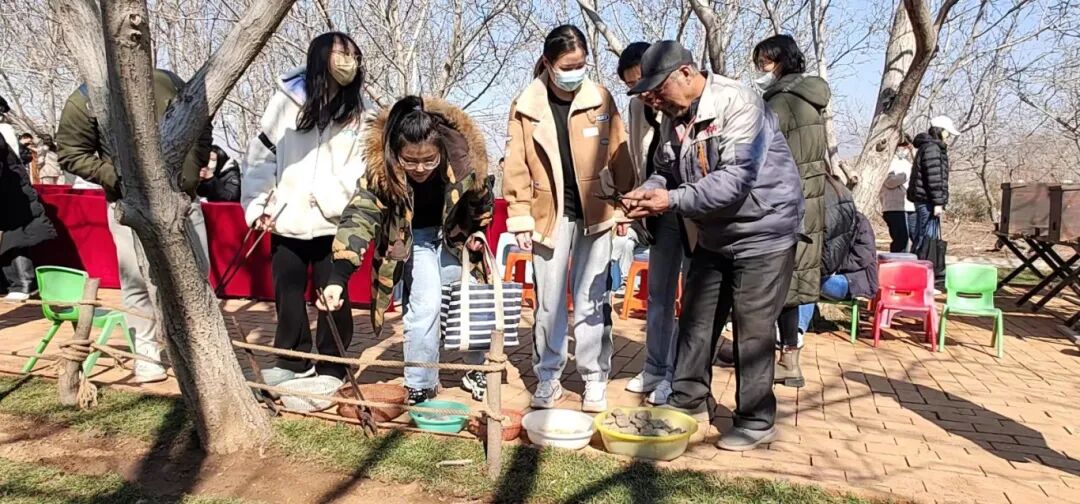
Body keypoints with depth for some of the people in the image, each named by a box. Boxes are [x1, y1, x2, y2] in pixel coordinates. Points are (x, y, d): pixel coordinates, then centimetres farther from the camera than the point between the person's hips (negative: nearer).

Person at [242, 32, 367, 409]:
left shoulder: (357, 112, 2)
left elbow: (361, 167, -3)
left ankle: (329, 370, 19)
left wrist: (326, 197, -14)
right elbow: (262, 154, 5)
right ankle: (294, 361, 28)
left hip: (333, 222, -2)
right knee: (287, 293, 11)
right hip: (286, 220, 2)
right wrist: (257, 204, -2)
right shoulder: (286, 100, 4)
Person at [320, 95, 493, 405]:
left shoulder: (464, 161, -29)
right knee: (426, 303, -18)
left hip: (453, 236, 2)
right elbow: (359, 217, -42)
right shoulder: (381, 170, -34)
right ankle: (420, 385, -1)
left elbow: (481, 202, -7)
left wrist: (477, 234, -1)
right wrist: (338, 278, -51)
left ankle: (475, 370, 31)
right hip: (410, 239, -2)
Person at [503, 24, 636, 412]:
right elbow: (517, 165, 0)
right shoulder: (526, 106, 0)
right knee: (549, 300, 7)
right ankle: (547, 376, 20)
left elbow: (618, 154, 4)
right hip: (550, 214, 0)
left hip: (594, 212, 0)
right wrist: (520, 217, -3)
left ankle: (595, 378, 16)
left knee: (592, 300, 6)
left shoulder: (601, 99, 1)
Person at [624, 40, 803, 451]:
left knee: (753, 329, -2)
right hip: (713, 236, 8)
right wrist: (649, 191, -14)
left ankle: (756, 421, 13)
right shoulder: (675, 118, 2)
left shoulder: (737, 103, -22)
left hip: (762, 232, -8)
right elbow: (667, 170, 8)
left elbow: (735, 180, -29)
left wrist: (672, 200, -32)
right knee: (695, 320, 11)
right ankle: (689, 403, 26)